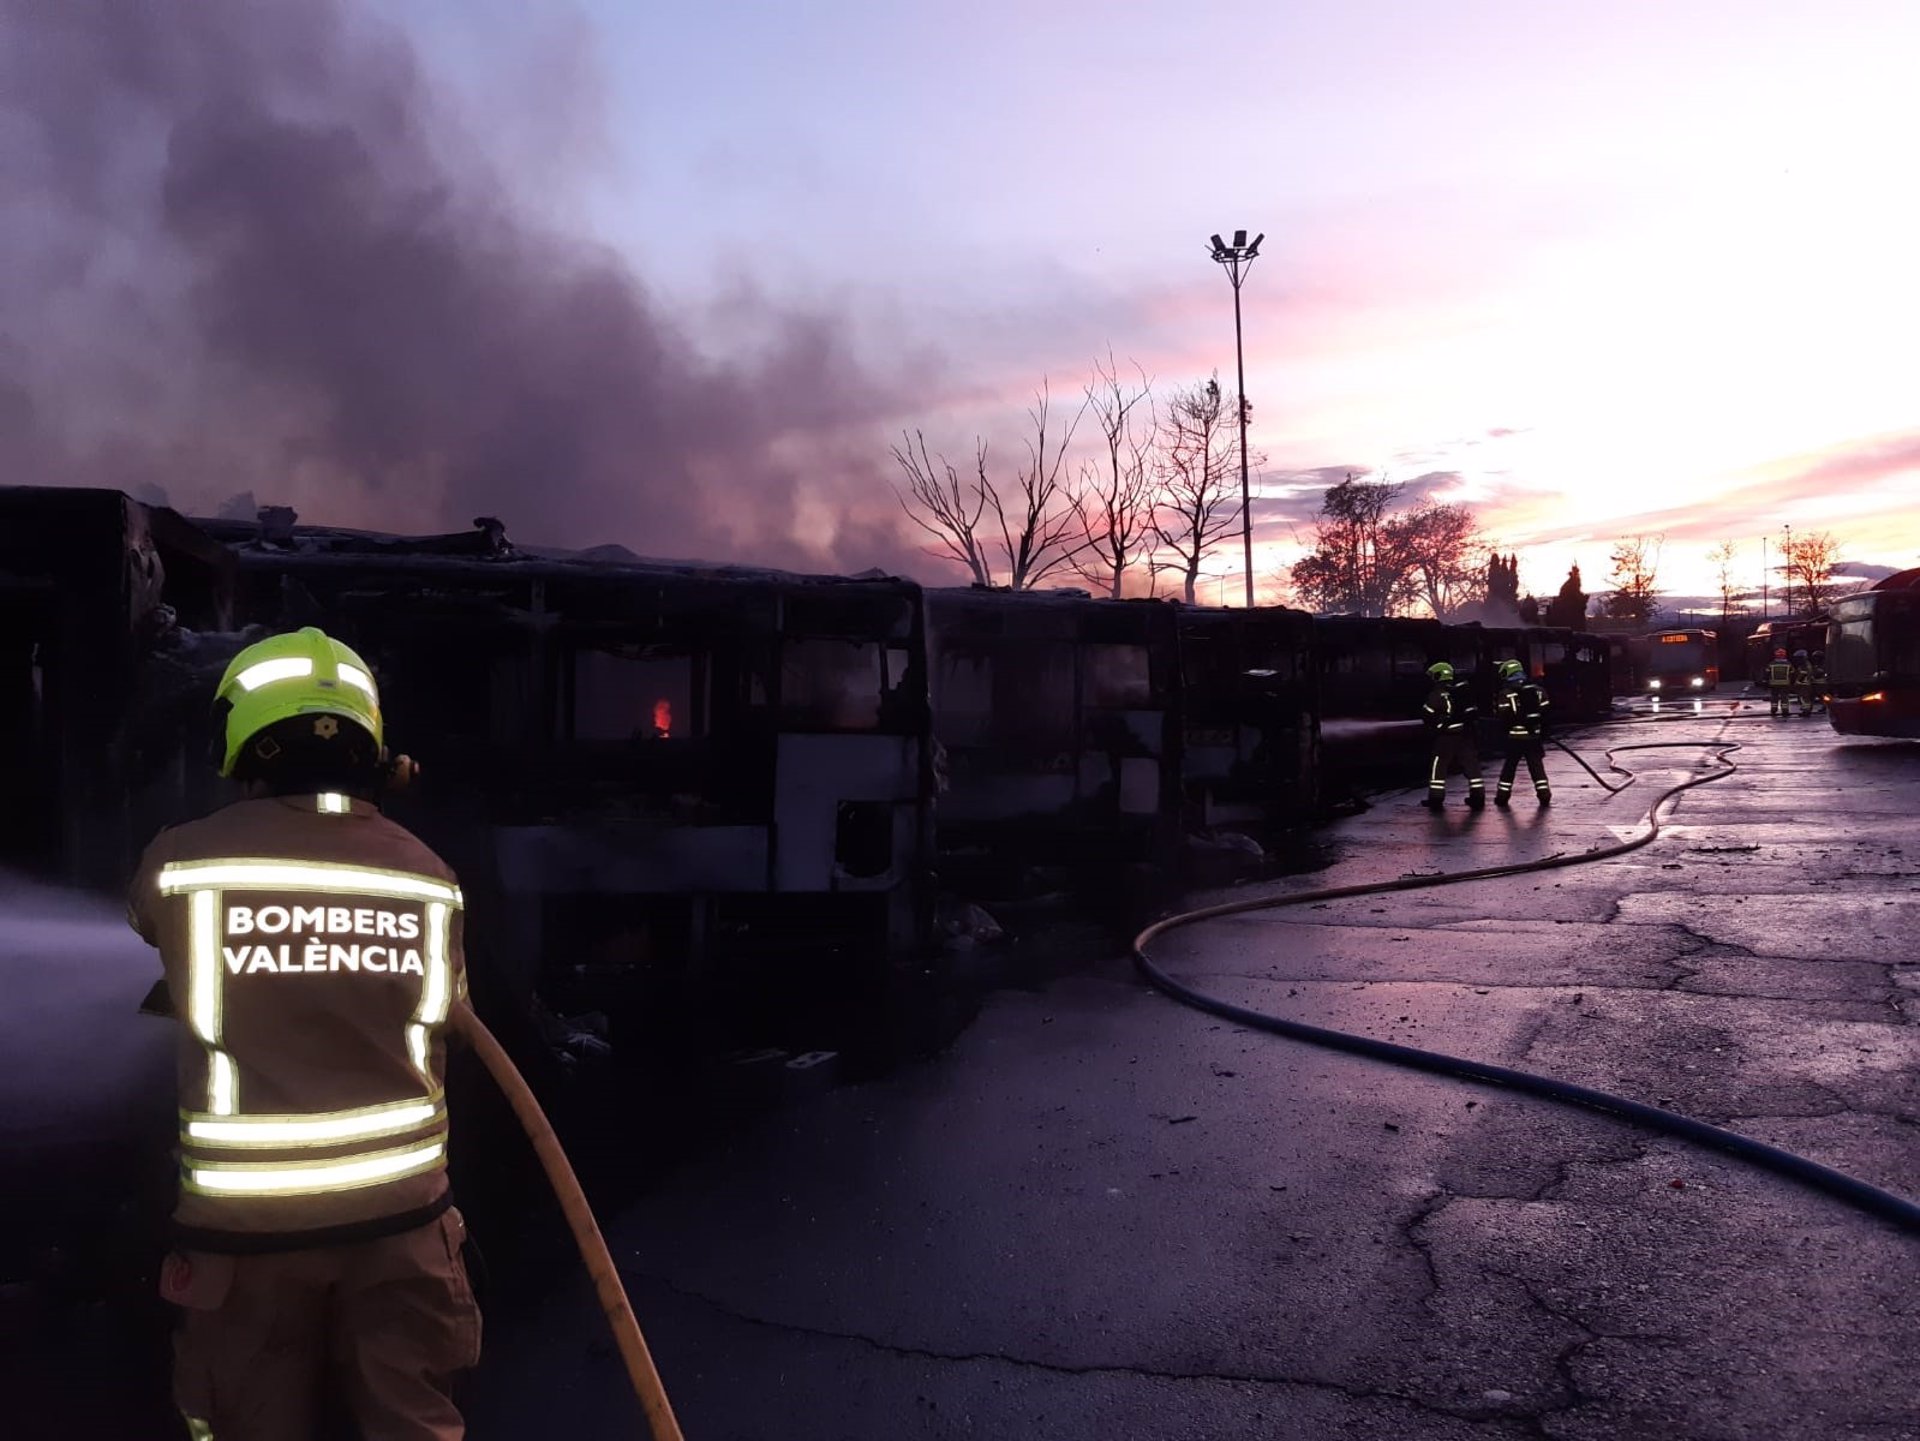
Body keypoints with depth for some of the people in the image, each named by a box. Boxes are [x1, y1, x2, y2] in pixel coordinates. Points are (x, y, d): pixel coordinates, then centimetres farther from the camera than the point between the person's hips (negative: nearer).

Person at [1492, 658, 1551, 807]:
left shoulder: (1506, 694, -8)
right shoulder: (1537, 690, 5)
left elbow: (1503, 717, -12)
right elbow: (1545, 714, 6)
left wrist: (1504, 733, 4)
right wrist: (1543, 734, 16)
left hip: (1515, 737, -3)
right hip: (1534, 735, 3)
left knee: (1509, 766, 8)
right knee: (1537, 766, 8)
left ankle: (1503, 796, 11)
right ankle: (1544, 795, 3)